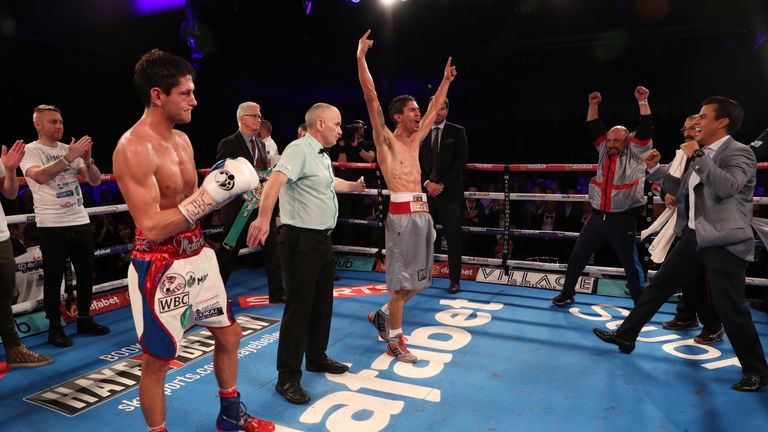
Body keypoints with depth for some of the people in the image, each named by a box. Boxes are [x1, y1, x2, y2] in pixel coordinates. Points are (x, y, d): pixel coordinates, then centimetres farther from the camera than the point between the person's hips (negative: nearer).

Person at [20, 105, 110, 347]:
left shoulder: (69, 150, 10)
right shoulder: (30, 151, -3)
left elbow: (95, 181, 5)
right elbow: (40, 176, -24)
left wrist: (87, 160, -12)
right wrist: (69, 157, -25)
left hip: (81, 222, 5)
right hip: (52, 226, -5)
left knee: (86, 274, 11)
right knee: (53, 278, 3)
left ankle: (84, 319, 24)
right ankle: (55, 327, 14)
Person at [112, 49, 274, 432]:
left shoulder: (182, 139, 8)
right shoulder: (133, 148, -19)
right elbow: (152, 228, -24)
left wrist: (227, 192, 2)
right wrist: (209, 195, -24)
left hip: (198, 256, 9)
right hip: (161, 267, -9)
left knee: (229, 334, 19)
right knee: (157, 361, 6)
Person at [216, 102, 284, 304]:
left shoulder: (261, 143, 13)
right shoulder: (228, 144, -9)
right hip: (240, 208, -6)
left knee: (273, 250, 8)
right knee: (228, 253, 6)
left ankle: (277, 293, 19)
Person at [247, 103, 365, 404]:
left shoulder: (322, 155, 16)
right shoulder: (299, 149, -15)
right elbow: (275, 180, -32)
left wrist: (353, 186, 52)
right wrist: (264, 218, -46)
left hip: (322, 240, 10)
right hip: (301, 240, -10)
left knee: (323, 303, 18)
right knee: (298, 309, -4)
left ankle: (316, 357, 36)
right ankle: (288, 378, 9)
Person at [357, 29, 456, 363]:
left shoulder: (415, 139, 18)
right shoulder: (385, 140, -2)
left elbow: (434, 109, 30)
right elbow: (371, 98, -8)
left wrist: (446, 81, 35)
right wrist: (361, 57, -10)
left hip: (422, 213, 8)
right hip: (402, 214, -8)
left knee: (418, 280, 12)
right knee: (401, 283, -2)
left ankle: (382, 316, 31)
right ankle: (395, 341, 12)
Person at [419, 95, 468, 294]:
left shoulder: (457, 132, 3)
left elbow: (461, 162, -4)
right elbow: (417, 162, 9)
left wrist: (442, 185, -11)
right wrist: (427, 183, -7)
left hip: (450, 192, -2)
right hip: (426, 191, 2)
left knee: (453, 238, 0)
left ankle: (455, 280, 8)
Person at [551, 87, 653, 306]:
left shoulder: (635, 154, -1)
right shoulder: (604, 151, 11)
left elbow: (645, 130, -10)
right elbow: (593, 129, 11)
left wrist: (643, 102, -14)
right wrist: (593, 106, 2)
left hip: (623, 219, -4)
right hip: (598, 217, 5)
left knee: (630, 263, 3)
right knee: (577, 255, 9)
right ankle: (567, 294, 24)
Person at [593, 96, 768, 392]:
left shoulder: (739, 153, -9)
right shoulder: (703, 155, 15)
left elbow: (727, 186, -28)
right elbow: (682, 190, 22)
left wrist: (697, 156, -23)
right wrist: (655, 169, 13)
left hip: (724, 243, -8)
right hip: (694, 237, 8)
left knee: (729, 308, -5)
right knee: (658, 286, 12)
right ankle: (626, 336, 24)